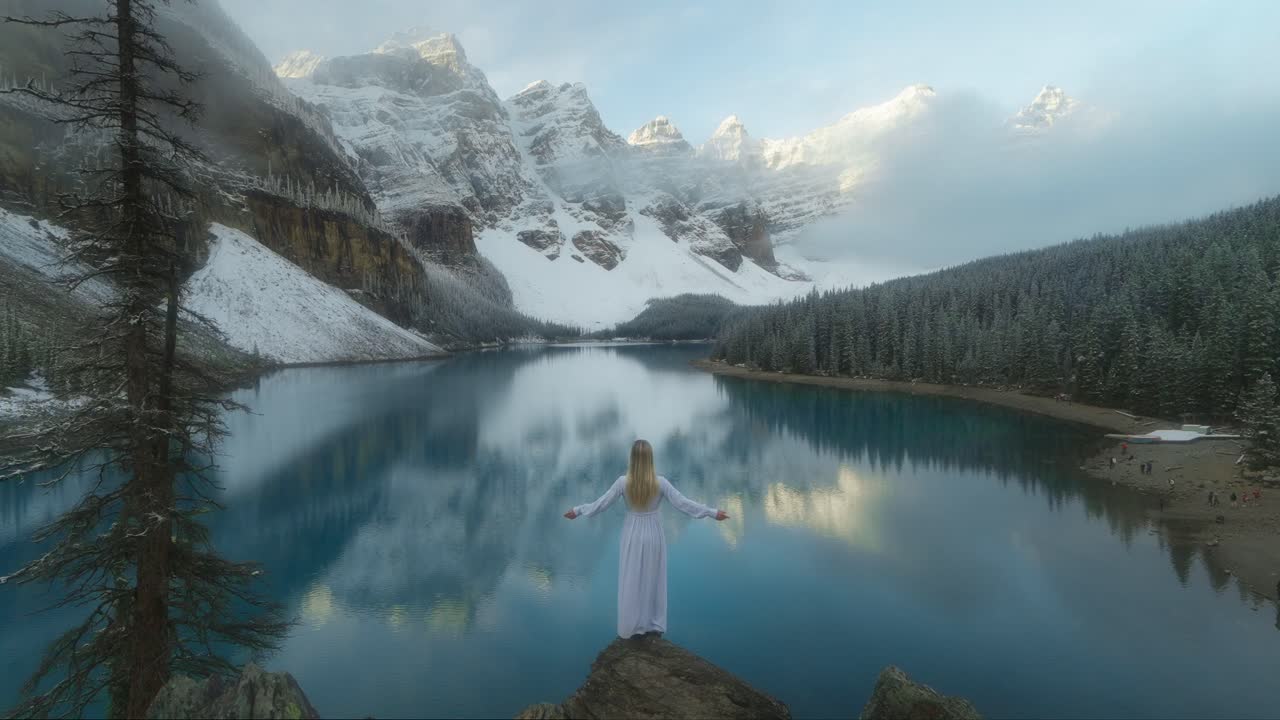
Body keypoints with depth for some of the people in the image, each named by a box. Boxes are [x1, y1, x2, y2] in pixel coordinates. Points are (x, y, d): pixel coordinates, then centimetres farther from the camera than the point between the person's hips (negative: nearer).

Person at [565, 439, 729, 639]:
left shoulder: (623, 482, -14)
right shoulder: (660, 482, -15)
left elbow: (601, 504, -6)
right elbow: (683, 503, -12)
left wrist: (578, 510, 10)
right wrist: (712, 512, -4)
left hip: (632, 536, 0)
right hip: (653, 536, 0)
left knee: (631, 581, 12)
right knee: (653, 580, 15)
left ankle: (631, 627, 22)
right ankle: (654, 625, 25)